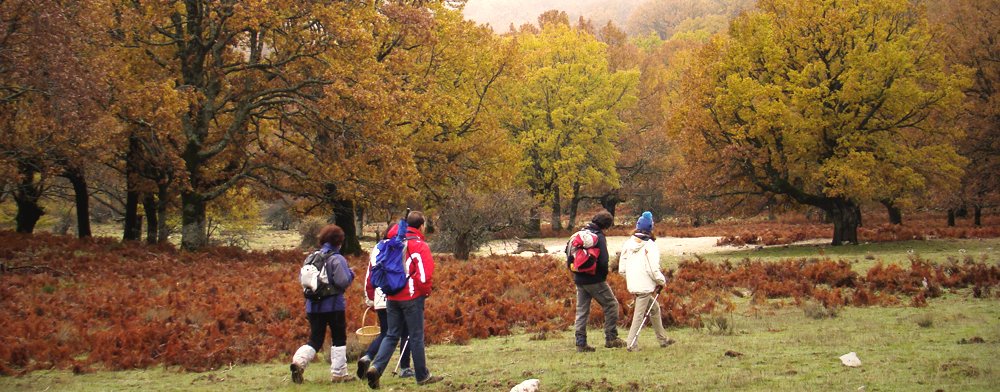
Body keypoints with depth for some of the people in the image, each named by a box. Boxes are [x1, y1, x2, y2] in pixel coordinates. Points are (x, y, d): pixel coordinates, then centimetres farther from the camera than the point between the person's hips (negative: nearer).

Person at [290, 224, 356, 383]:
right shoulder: (337, 259, -12)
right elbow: (343, 281, -21)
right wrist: (351, 274, -2)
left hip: (313, 306, 5)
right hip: (333, 306, -5)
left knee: (315, 340, 9)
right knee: (339, 339, 10)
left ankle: (299, 361, -17)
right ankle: (338, 373, 13)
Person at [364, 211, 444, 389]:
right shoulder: (419, 245, -10)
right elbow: (425, 273, -17)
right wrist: (426, 291, 0)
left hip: (392, 297, 5)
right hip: (412, 297, -5)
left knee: (392, 335, 10)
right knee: (416, 337, 4)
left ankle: (376, 367, -9)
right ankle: (422, 376, 13)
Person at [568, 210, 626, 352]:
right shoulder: (599, 236, -14)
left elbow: (568, 250, 17)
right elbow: (603, 260, -21)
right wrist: (604, 275, -4)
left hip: (579, 279, 7)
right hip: (595, 280, -7)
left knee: (582, 310, 11)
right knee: (611, 305, 6)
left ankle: (580, 342, 9)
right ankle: (611, 338, 5)